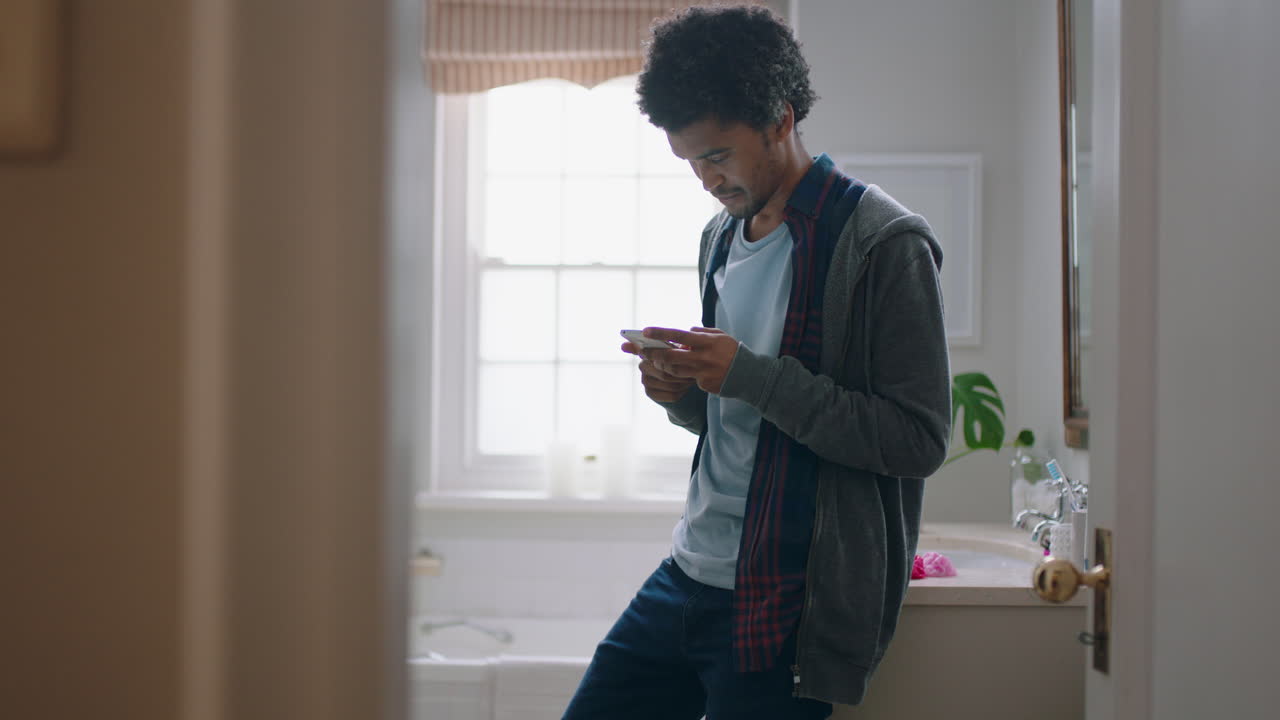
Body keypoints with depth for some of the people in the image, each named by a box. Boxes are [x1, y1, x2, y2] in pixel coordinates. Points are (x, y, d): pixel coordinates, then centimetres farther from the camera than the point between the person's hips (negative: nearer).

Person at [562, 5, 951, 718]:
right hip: (689, 575, 8)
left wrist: (750, 375, -21)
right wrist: (682, 392, -2)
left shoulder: (885, 244, -12)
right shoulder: (722, 236, 12)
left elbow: (920, 439, -17)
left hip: (785, 612, -7)